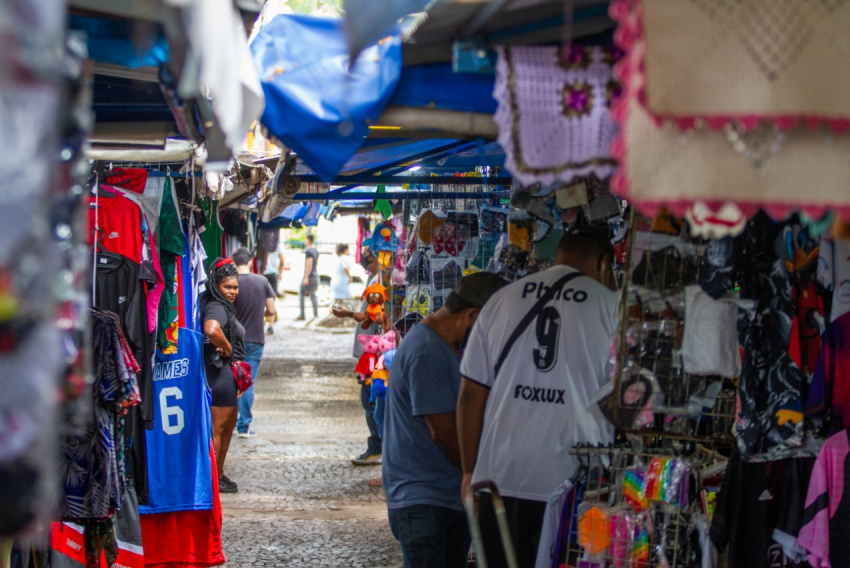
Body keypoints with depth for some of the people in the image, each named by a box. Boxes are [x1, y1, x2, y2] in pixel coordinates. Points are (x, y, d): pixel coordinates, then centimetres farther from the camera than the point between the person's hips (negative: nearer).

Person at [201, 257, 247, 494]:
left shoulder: (223, 306, 13)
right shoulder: (216, 308, -19)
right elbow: (211, 330, -40)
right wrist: (226, 348, -22)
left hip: (227, 373, 11)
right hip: (219, 371, -11)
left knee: (229, 425, 20)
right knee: (217, 427, -4)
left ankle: (219, 474, 29)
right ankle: (213, 479, 2)